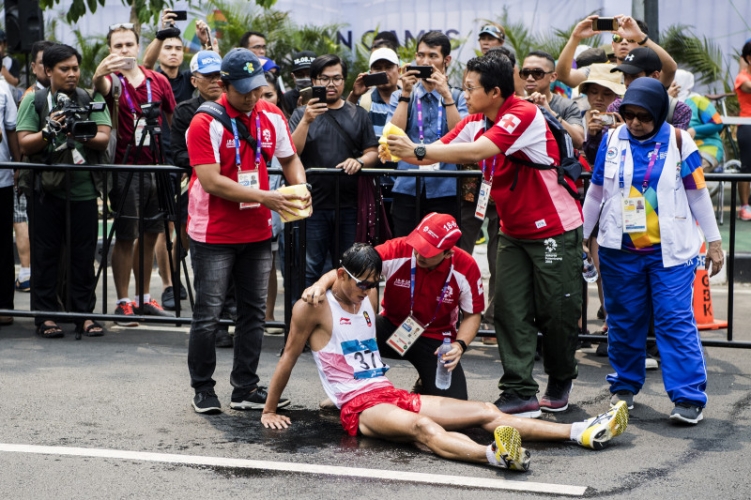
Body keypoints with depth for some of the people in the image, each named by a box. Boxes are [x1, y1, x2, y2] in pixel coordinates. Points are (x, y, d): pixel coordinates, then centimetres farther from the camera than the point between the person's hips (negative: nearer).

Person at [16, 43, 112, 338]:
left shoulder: (92, 100, 9)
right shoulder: (33, 101, 5)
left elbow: (104, 139, -2)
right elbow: (24, 145, -2)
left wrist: (81, 135, -21)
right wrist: (49, 131, -18)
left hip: (84, 189, 1)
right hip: (46, 189, -1)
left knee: (83, 255, 4)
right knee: (45, 255, 2)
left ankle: (84, 314, 12)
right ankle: (46, 316, 8)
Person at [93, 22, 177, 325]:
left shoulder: (158, 81, 6)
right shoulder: (112, 80, -5)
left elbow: (171, 121, 13)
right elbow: (102, 87, -30)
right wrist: (99, 75, -53)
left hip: (156, 166, 4)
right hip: (125, 168, -4)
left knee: (150, 234, 11)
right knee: (125, 237, -2)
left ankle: (144, 298, 22)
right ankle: (123, 303, 6)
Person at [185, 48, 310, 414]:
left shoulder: (272, 117, 3)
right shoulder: (205, 123, -15)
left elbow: (290, 158, 15)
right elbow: (211, 181, -21)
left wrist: (300, 188, -7)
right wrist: (263, 198, -25)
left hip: (257, 233, 6)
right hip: (214, 234, -5)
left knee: (253, 313, 10)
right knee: (208, 315, 1)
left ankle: (245, 390, 19)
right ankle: (203, 389, 14)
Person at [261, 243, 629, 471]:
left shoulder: (367, 299, 17)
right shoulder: (315, 307, -4)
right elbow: (289, 357, 1)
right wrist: (269, 412, 4)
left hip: (391, 394, 8)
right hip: (358, 406, -8)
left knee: (485, 412, -7)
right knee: (421, 426, -39)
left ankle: (583, 433, -17)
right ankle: (495, 455, -69)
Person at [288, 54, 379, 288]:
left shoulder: (358, 115, 13)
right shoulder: (302, 114, 6)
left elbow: (373, 153, 8)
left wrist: (359, 161, -14)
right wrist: (306, 121, -18)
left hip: (349, 206, 2)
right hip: (312, 205, -2)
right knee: (308, 269, -4)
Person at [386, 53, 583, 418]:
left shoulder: (524, 115, -23)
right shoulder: (476, 123, 2)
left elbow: (478, 151, -34)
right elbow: (440, 148, -3)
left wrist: (419, 152, -34)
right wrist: (403, 153, -23)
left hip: (554, 229, -7)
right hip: (513, 232, 7)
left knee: (556, 312, 3)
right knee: (510, 310, -2)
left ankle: (560, 382, 26)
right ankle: (520, 394, 0)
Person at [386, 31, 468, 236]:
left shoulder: (457, 97, 9)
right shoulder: (400, 96, 12)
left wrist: (446, 95, -12)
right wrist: (406, 94, -7)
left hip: (444, 189, -1)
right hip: (407, 188, 1)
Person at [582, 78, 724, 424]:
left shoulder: (677, 141, -2)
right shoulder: (612, 140, 3)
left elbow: (698, 193, 3)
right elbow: (596, 193, 12)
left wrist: (714, 241, 5)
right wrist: (579, 236, 15)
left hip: (671, 250, -2)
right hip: (620, 250, 3)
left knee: (676, 321, -8)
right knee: (623, 320, 8)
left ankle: (688, 397, -7)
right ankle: (625, 386, 23)